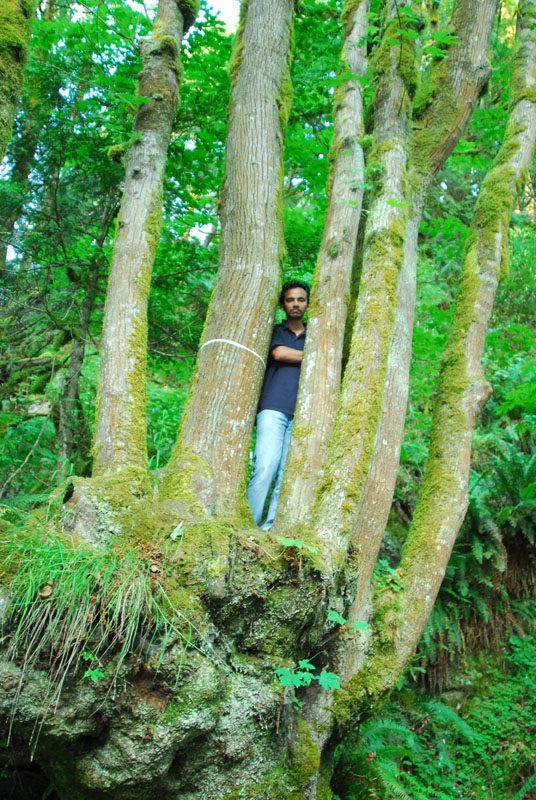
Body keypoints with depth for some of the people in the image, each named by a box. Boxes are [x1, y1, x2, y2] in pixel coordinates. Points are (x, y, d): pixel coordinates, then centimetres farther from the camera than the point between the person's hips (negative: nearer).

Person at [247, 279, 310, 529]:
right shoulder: (275, 331, 17)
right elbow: (279, 353, -4)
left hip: (302, 414, 2)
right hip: (274, 409, -2)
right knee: (265, 468, -15)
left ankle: (271, 528, -6)